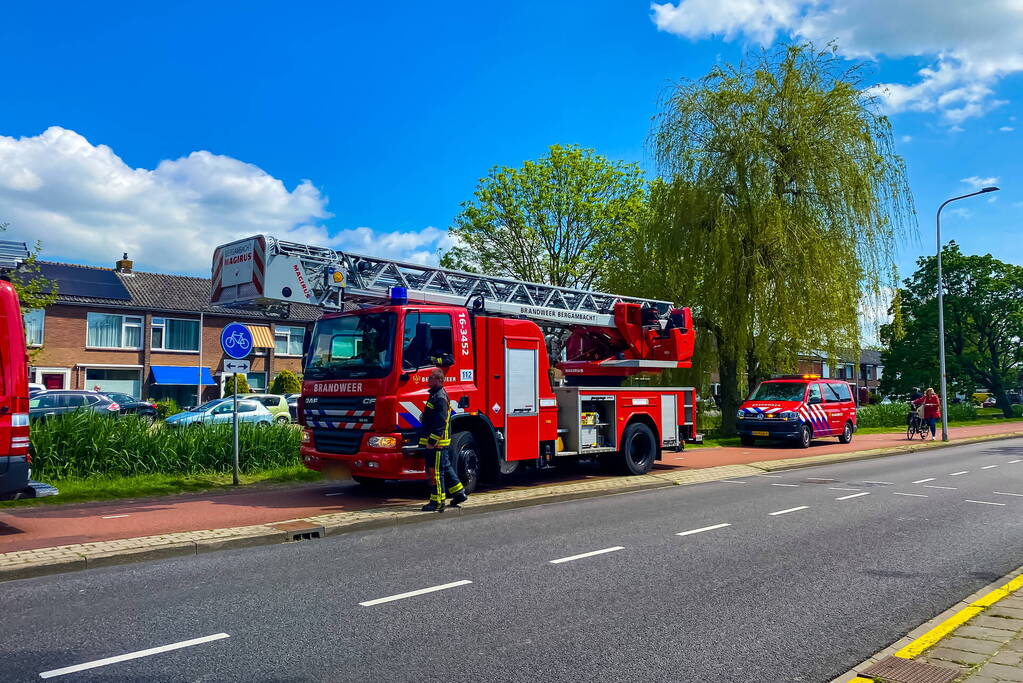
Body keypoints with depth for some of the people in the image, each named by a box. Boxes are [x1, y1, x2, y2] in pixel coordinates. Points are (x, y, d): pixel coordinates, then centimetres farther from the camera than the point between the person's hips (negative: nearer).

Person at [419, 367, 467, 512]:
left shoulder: (440, 398, -16)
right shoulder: (435, 395, 17)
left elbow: (440, 423, -22)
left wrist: (432, 442, -22)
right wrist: (430, 441, 22)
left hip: (438, 443, -10)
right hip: (438, 442, 10)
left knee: (437, 471, -5)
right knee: (446, 468, 16)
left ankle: (437, 502, 0)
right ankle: (459, 493, 23)